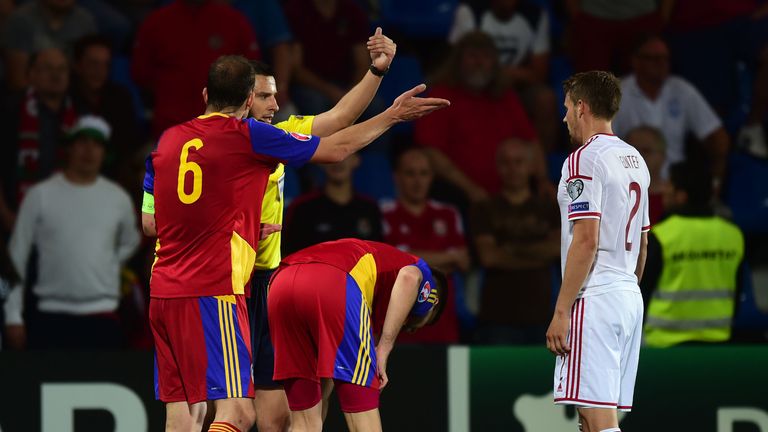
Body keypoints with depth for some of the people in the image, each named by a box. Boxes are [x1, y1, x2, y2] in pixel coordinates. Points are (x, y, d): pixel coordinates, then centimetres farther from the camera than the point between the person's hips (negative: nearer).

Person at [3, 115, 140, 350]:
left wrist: (105, 268, 12)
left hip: (101, 314, 2)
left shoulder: (118, 199, 8)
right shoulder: (40, 195, 1)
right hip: (51, 314, -2)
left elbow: (130, 242, 28)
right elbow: (16, 256, 2)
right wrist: (13, 315, -3)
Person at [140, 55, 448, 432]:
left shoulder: (167, 141, 12)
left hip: (164, 290, 7)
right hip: (212, 292, -7)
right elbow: (335, 149, 5)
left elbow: (150, 224, 16)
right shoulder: (247, 136, -4)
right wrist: (394, 115, 18)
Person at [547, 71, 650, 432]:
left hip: (594, 298, -9)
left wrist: (561, 311, -17)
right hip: (629, 296, 9)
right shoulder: (635, 159, 17)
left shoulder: (584, 159, -10)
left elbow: (586, 241, -17)